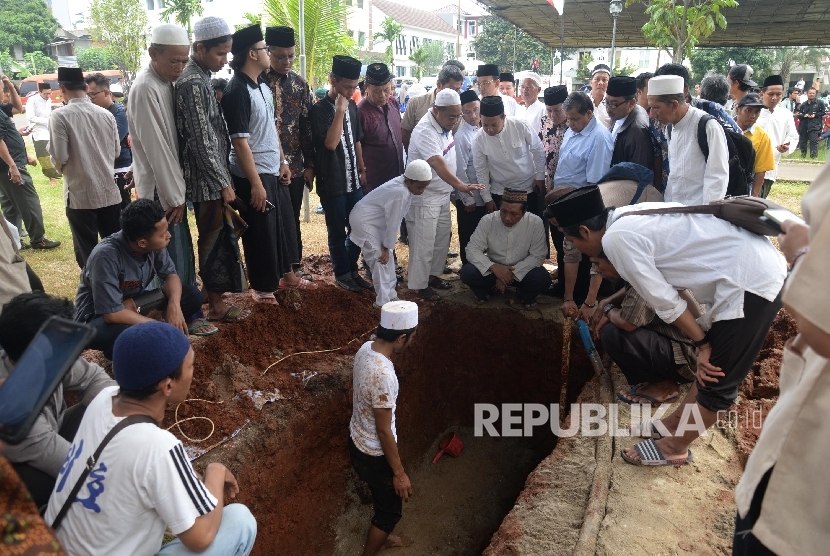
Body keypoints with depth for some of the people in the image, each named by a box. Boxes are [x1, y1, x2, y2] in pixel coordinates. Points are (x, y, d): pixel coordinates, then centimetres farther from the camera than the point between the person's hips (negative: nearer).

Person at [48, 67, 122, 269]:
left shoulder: (60, 116, -10)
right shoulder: (106, 114, 2)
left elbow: (59, 157, -12)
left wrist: (62, 167, 9)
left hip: (80, 195, -4)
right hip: (109, 192, 4)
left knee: (87, 252, 5)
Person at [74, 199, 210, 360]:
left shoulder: (154, 244, -17)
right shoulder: (106, 256, -34)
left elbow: (170, 274, -4)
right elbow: (112, 313, -35)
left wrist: (174, 305, -25)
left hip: (135, 303, 6)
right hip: (99, 317, -6)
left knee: (193, 295, -10)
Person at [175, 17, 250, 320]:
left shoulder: (199, 79, 13)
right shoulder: (193, 84, -18)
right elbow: (201, 142, -21)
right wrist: (223, 183, -17)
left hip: (210, 179, 10)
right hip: (208, 181, -10)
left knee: (216, 238, 18)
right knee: (217, 239, 0)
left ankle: (211, 292, 31)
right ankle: (216, 304, 11)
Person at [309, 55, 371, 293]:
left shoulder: (352, 106, 8)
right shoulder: (319, 110, -12)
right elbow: (331, 143, -23)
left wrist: (362, 169, 14)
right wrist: (340, 111, -22)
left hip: (353, 180, 6)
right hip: (332, 183, -6)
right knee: (337, 231, 6)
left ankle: (353, 269, 29)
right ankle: (342, 273, 22)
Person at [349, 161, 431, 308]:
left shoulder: (403, 183, -2)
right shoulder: (401, 193, -31)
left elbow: (394, 221, 4)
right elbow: (393, 224, -22)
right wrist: (386, 248, -12)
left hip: (374, 220, 10)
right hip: (363, 220, -10)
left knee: (388, 257, 13)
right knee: (380, 260, -8)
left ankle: (390, 295, 23)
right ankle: (383, 302, 1)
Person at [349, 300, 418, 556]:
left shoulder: (365, 348, -8)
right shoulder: (383, 375, -36)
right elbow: (384, 431, -27)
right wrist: (399, 473, -16)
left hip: (358, 441, 9)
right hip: (373, 454, -9)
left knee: (384, 499, 32)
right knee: (391, 509, 16)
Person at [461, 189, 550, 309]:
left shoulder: (535, 223, -18)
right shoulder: (487, 220, -16)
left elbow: (538, 256, -15)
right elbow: (472, 249, -16)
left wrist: (513, 273, -27)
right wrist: (493, 267, -33)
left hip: (522, 271, -1)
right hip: (493, 269, 1)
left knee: (542, 279, -31)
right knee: (466, 272, -26)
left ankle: (526, 296, 5)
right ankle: (486, 291, 8)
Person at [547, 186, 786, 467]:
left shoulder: (616, 238, -16)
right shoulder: (630, 216, 12)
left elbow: (665, 301, -12)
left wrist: (701, 342, -2)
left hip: (752, 281, -9)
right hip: (761, 264, 9)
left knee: (716, 378, 6)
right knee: (711, 366, 21)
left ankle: (674, 446, 20)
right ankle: (675, 422, 37)